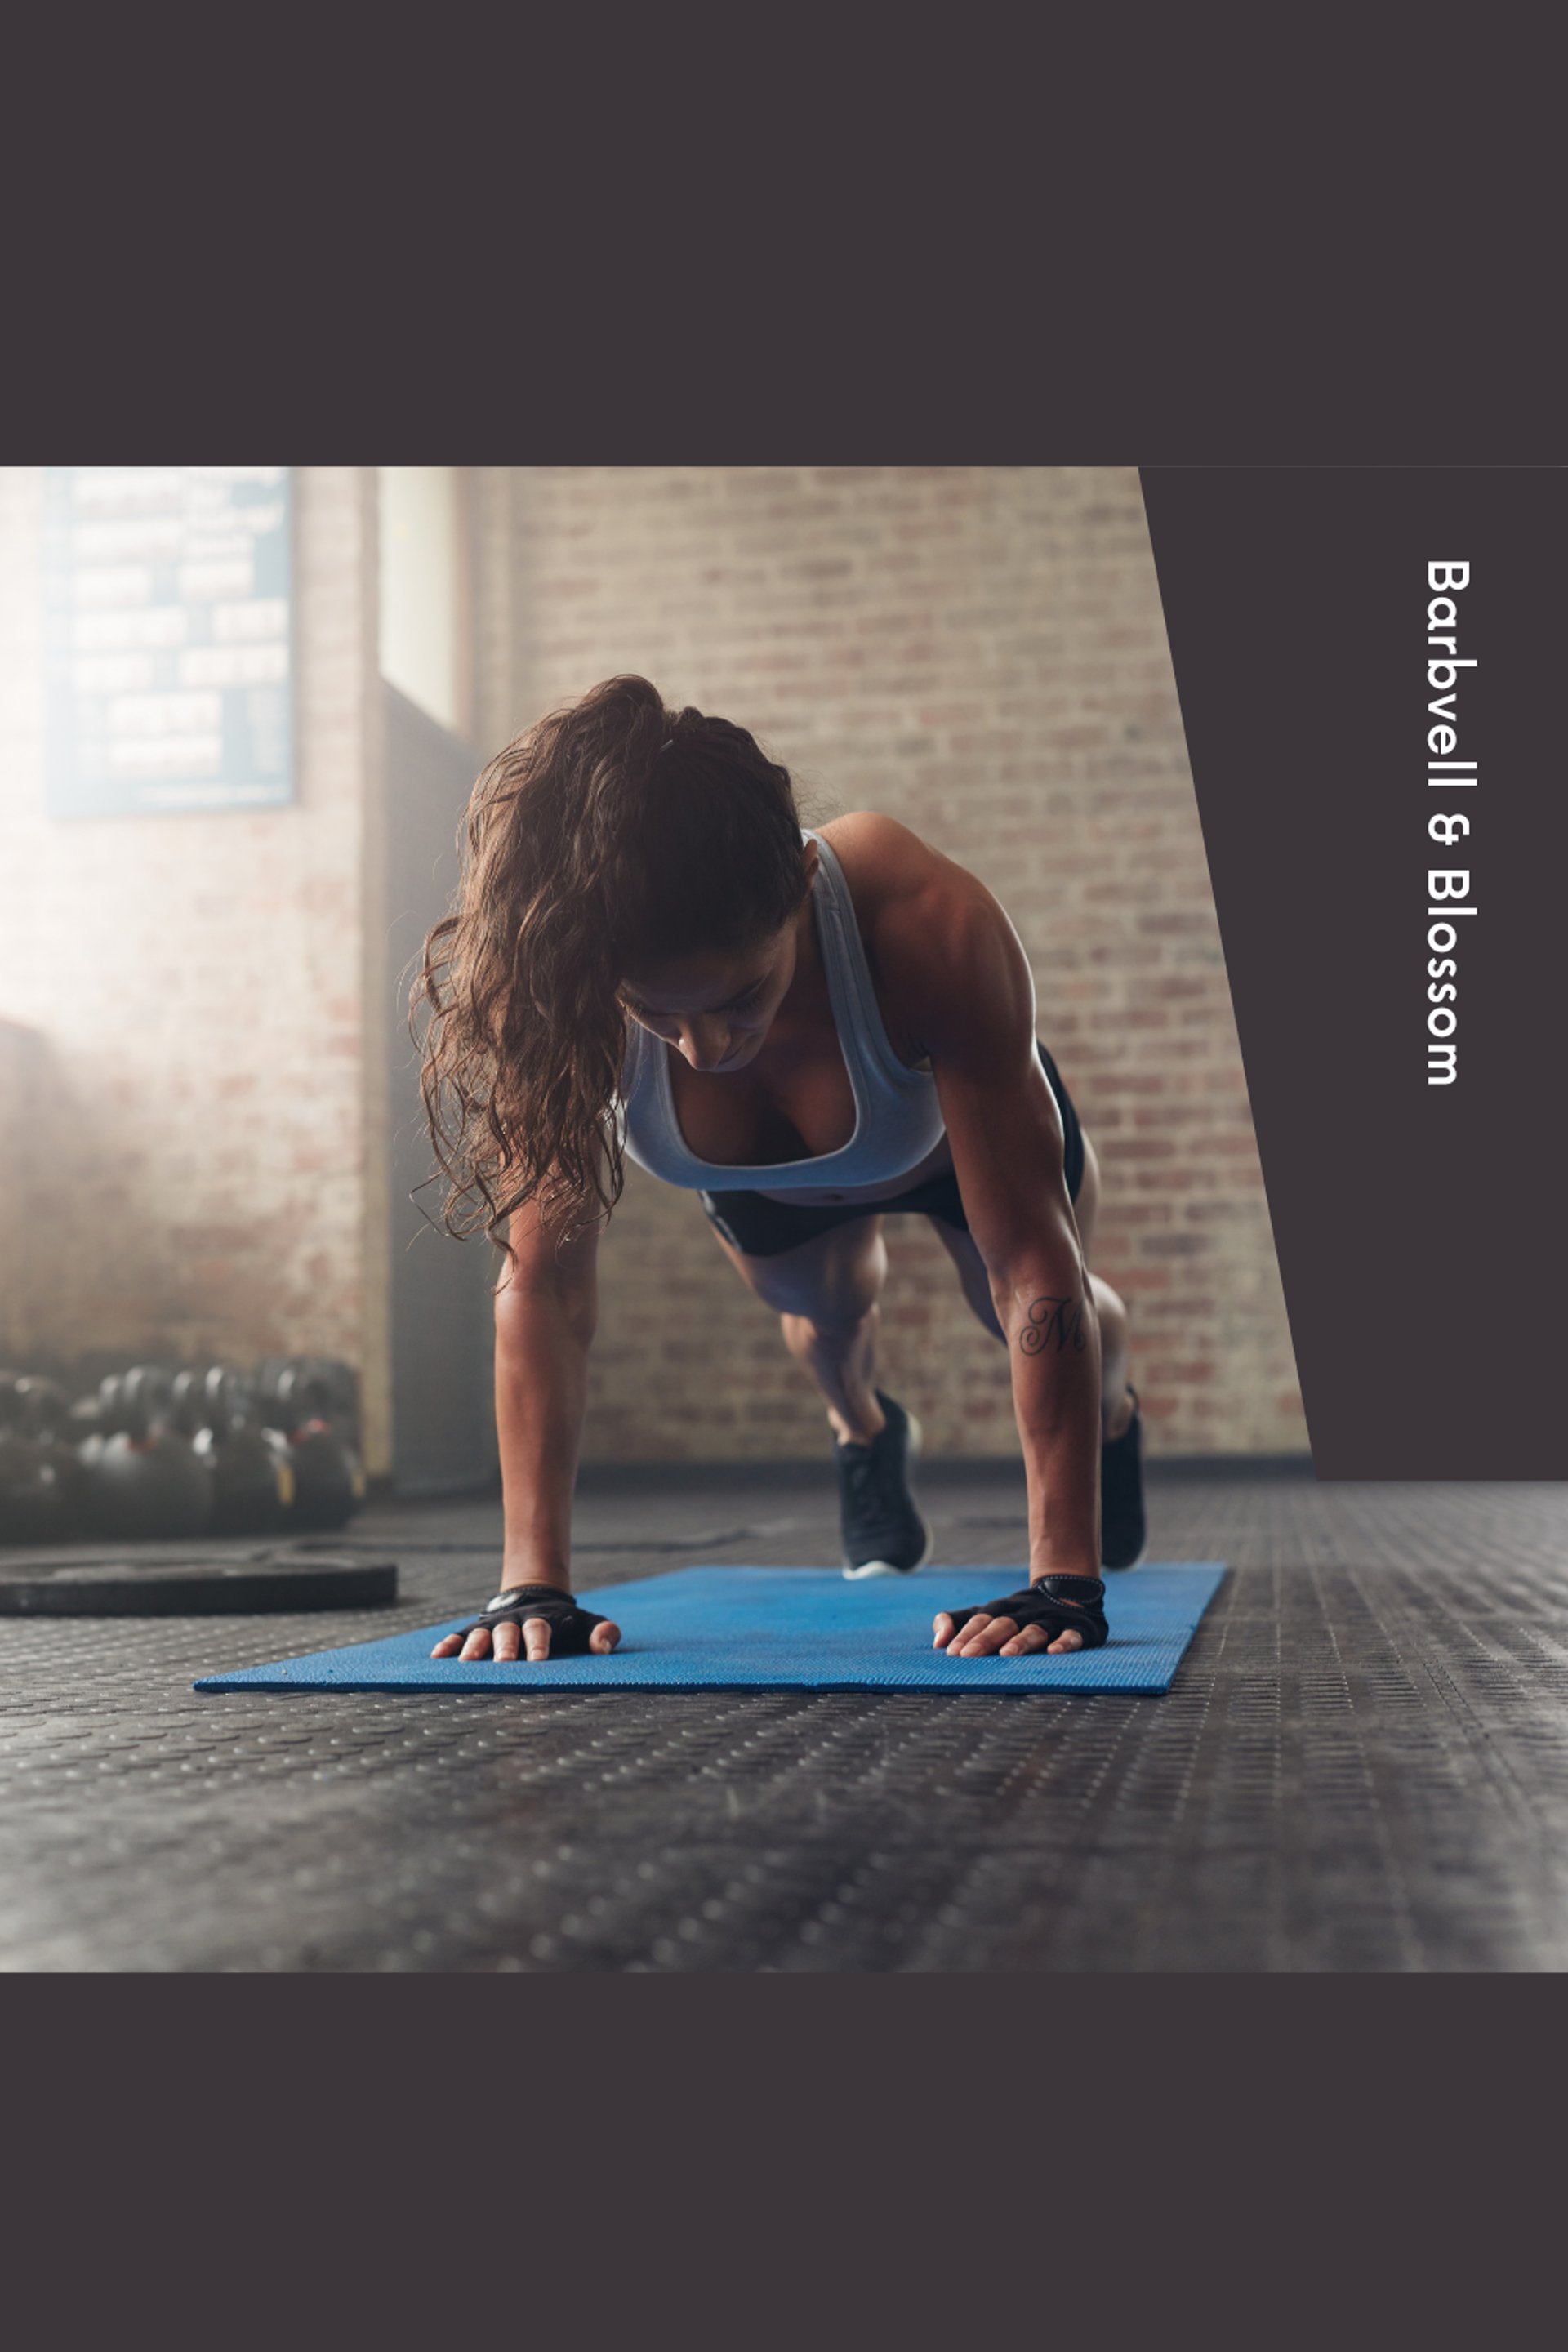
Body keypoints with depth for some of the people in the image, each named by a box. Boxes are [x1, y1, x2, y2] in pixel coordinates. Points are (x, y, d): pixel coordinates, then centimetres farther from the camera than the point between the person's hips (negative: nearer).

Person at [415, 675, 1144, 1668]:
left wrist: (1066, 1583, -47)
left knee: (1039, 1317, 20)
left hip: (963, 1125, -1)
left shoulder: (930, 926, -49)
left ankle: (1111, 1413, 58)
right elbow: (544, 1287, -37)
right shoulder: (560, 998, -43)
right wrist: (533, 1585, -41)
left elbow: (1031, 1265, -45)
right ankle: (866, 1435, 61)